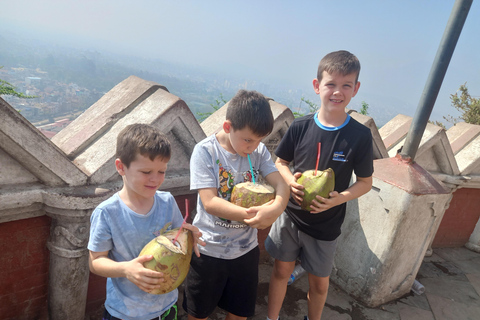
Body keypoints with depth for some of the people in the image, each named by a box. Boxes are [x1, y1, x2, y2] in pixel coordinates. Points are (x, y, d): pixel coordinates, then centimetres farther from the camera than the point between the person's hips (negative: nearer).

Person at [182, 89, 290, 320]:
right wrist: (251, 215, -35)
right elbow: (209, 202, -23)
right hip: (209, 250, -3)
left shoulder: (259, 151, -6)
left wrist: (276, 207, -36)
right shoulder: (205, 151, -18)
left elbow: (281, 185, -13)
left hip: (246, 248, 3)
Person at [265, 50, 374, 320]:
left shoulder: (360, 135, -13)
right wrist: (290, 180, -17)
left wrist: (338, 198, -22)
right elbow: (281, 162, 4)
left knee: (319, 281, 18)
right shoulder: (300, 127, -9)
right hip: (290, 215, 1)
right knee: (282, 270, 17)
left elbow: (365, 182, -5)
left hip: (326, 224, -1)